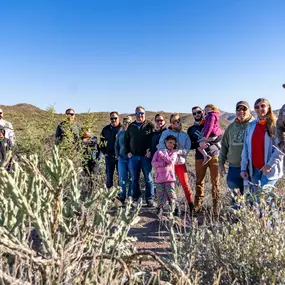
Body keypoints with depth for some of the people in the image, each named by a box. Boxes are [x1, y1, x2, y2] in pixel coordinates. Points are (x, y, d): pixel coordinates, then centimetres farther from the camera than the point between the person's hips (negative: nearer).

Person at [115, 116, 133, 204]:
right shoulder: (120, 133, 11)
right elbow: (116, 146, 19)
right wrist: (117, 156, 8)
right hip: (121, 159, 3)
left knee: (132, 178, 3)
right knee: (122, 178, -1)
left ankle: (130, 196, 12)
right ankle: (122, 197, 5)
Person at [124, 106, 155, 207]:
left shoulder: (149, 125, 2)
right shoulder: (131, 126, 13)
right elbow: (126, 140, 19)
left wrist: (151, 151, -12)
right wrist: (128, 152, 9)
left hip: (146, 156, -3)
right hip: (133, 157, 3)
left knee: (148, 178, 1)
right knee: (134, 179, 7)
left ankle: (150, 199, 9)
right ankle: (135, 199, 16)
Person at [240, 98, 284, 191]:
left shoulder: (275, 125, -3)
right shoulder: (251, 125, 8)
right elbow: (246, 148, 7)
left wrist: (270, 164, -17)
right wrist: (243, 168, 3)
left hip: (269, 169, -4)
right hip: (254, 168, 5)